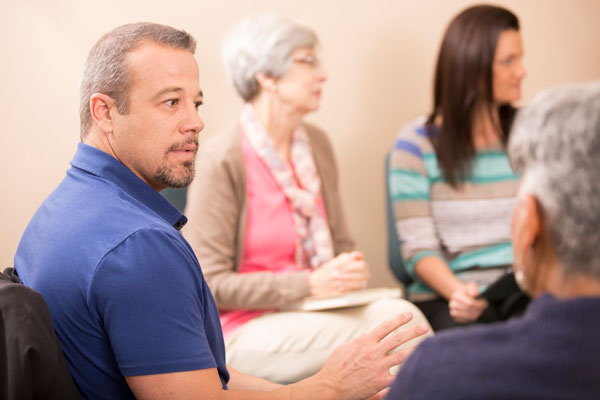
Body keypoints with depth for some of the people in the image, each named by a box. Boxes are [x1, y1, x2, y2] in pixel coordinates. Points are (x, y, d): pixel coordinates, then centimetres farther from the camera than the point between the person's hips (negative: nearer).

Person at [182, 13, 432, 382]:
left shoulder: (316, 145, 10)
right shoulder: (223, 160, -12)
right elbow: (210, 284, -13)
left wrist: (351, 270, -5)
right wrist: (310, 283, -19)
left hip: (311, 309, 6)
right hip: (243, 330, -6)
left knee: (402, 313, -24)